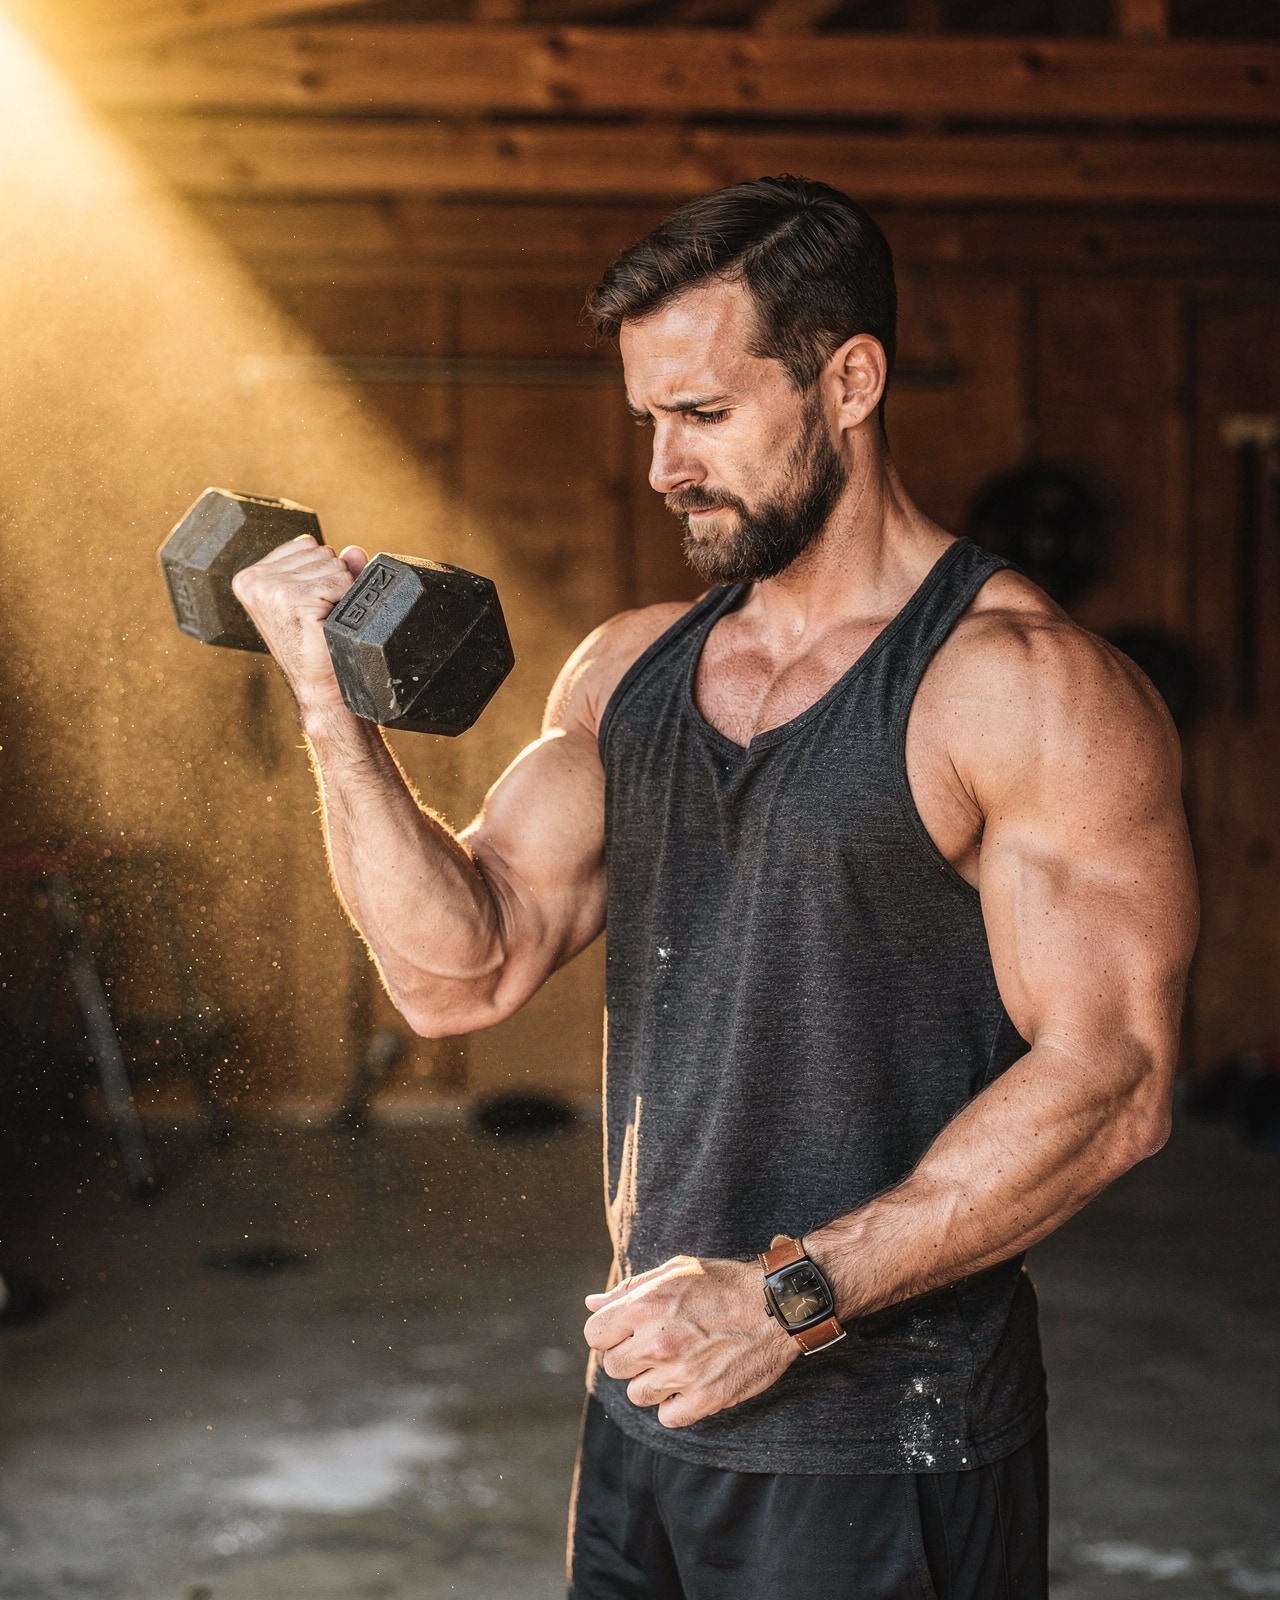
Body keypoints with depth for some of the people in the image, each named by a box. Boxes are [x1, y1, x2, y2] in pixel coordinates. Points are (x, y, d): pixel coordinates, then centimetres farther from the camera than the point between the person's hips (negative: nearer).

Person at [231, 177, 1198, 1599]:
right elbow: (462, 973, 4)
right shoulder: (626, 671, 9)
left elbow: (1108, 1081, -17)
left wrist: (790, 1296, -21)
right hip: (644, 1408, 6)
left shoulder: (1026, 687, -12)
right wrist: (334, 706, -7)